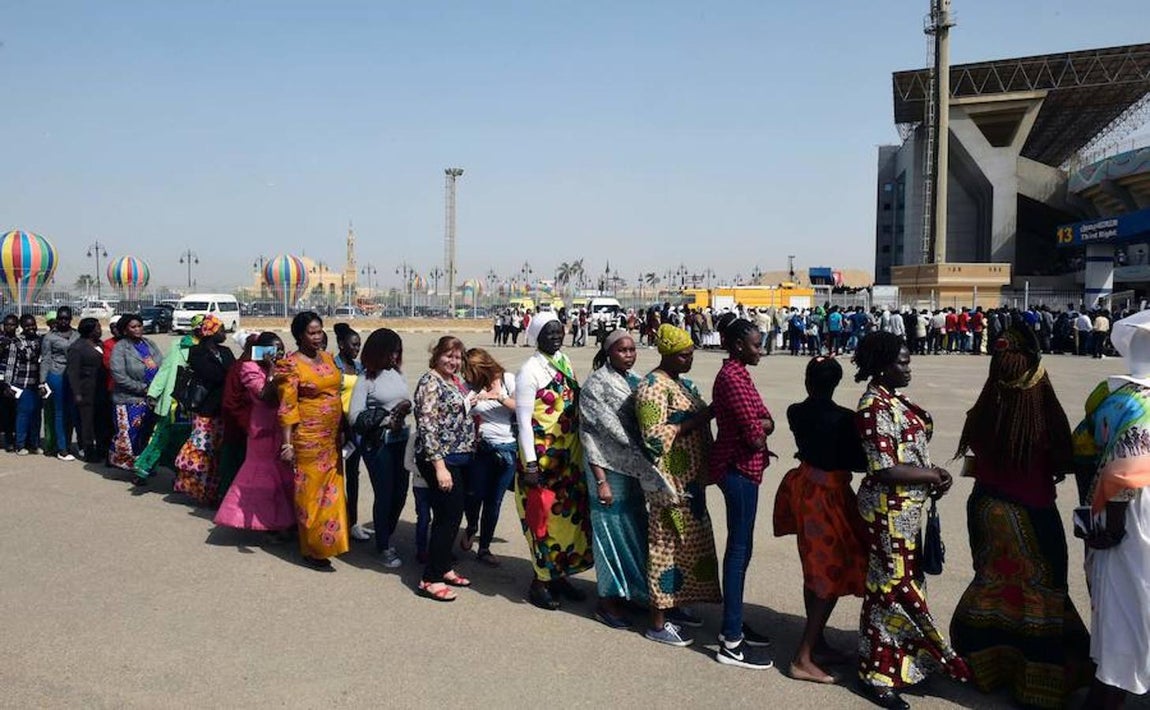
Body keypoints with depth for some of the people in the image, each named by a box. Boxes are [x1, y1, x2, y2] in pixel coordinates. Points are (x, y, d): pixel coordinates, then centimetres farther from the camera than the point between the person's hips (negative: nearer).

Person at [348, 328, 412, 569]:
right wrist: (387, 420, -16)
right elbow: (354, 417, -12)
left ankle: (387, 536, 35)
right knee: (384, 495, 4)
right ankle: (383, 548, 22)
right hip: (377, 443, -5)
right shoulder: (366, 379, -9)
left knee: (400, 492, 12)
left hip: (401, 439, 5)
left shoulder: (398, 374, 5)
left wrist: (406, 408, -9)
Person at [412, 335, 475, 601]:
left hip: (461, 457, 9)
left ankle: (443, 567, 26)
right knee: (448, 516, -6)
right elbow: (427, 425, -20)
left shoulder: (456, 380, 12)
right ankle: (430, 579, 3)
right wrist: (439, 466, -24)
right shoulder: (430, 382, -13)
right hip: (441, 459, -9)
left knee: (453, 515, 14)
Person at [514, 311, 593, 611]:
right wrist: (530, 464, -19)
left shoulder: (564, 362, 9)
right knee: (543, 517, 0)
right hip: (542, 458, -7)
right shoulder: (530, 370, -13)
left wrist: (580, 452, 17)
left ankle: (559, 574, 26)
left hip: (569, 456, 7)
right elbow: (524, 420, -15)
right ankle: (540, 582, 14)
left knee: (569, 514, 12)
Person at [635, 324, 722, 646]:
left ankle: (674, 604, 32)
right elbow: (654, 437, -24)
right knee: (667, 546, -2)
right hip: (670, 482, -9)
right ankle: (658, 623, 8)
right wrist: (699, 419, -24)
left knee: (688, 544, 17)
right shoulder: (653, 386, -17)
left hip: (690, 480, 9)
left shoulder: (683, 382, 13)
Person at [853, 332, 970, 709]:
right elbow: (885, 470, -24)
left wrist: (931, 474, 2)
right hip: (888, 509, -9)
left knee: (903, 580, 18)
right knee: (892, 585, 0)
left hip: (904, 507, 9)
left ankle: (892, 657, 34)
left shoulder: (891, 399, 9)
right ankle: (877, 675, 13)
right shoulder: (875, 407, -20)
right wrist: (933, 475, -12)